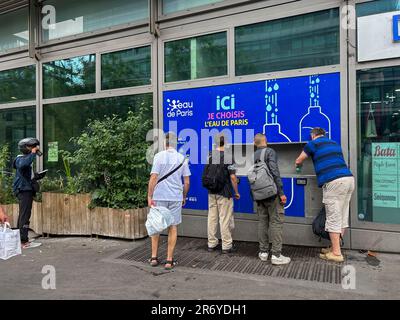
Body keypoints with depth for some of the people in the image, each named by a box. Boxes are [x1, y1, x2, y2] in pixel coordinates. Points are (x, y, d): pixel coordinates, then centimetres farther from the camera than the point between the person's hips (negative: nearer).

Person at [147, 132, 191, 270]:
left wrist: (149, 196, -4)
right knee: (173, 227, 9)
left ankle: (154, 257, 21)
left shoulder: (159, 156, -5)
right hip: (176, 197, 1)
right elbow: (187, 182, 3)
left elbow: (154, 177, -11)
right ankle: (169, 260, 13)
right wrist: (184, 197, 16)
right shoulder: (182, 158, 2)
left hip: (159, 196, -1)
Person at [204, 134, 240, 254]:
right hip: (224, 193, -5)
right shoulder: (228, 156, -14)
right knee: (225, 219, 3)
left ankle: (211, 244, 21)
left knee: (212, 217, 11)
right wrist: (236, 192, -5)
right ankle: (227, 246, 12)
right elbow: (233, 177, -15)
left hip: (211, 192, 5)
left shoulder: (209, 156, 3)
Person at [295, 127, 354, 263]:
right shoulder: (334, 143, 26)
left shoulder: (313, 143, 7)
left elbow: (298, 161, 17)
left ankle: (336, 253, 2)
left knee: (333, 218, -2)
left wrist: (298, 166, 39)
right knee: (342, 217, 11)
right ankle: (335, 247, 21)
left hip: (333, 182, -7)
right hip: (349, 178, 7)